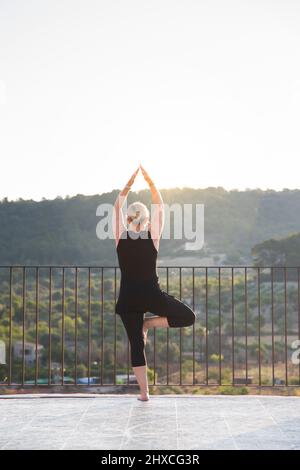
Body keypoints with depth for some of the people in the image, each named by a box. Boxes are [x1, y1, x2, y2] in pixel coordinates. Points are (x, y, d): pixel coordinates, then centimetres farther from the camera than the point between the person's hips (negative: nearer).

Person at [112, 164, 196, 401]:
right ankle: (148, 323, 0)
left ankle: (144, 392, 3)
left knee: (136, 344, 6)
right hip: (151, 294, -2)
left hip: (128, 297, 3)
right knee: (188, 317, 12)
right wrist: (149, 180, 8)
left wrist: (130, 182, 11)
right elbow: (159, 205, 5)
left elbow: (117, 207, 10)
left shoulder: (121, 237, -1)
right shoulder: (152, 237, -5)